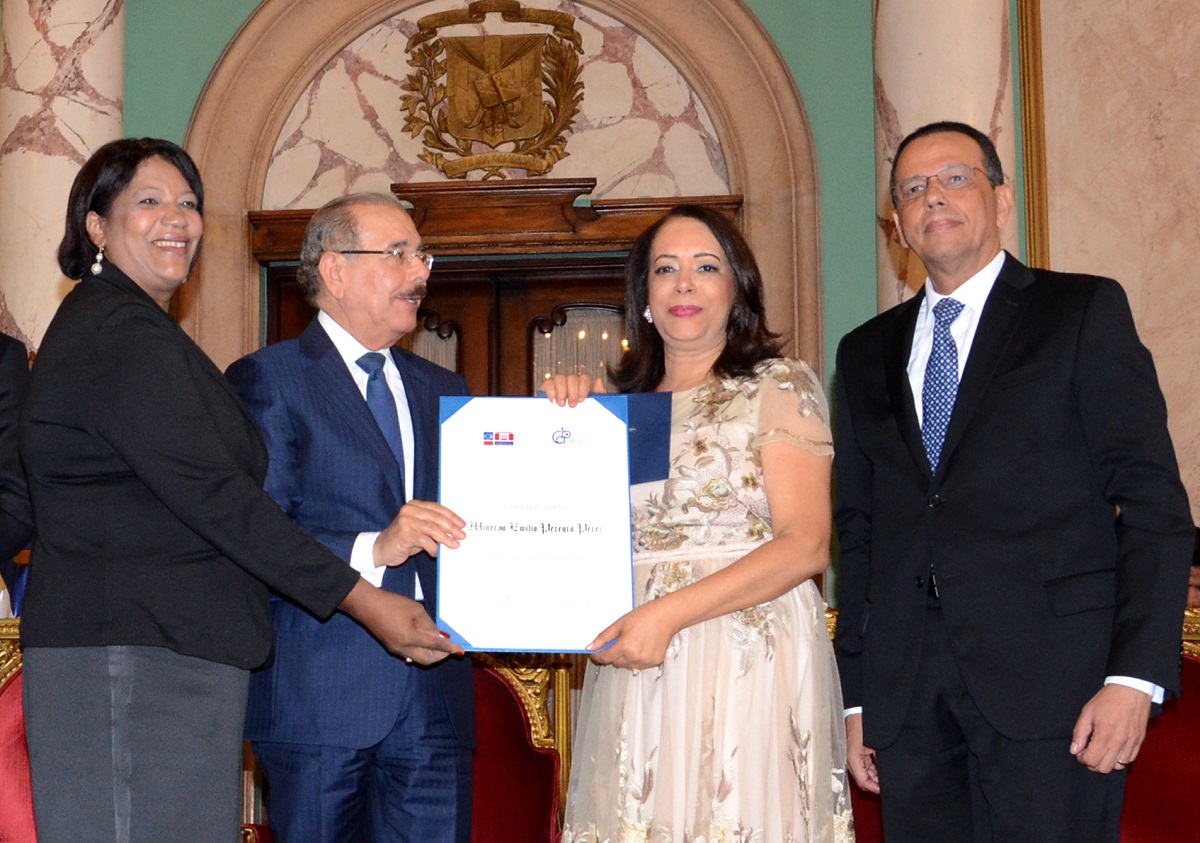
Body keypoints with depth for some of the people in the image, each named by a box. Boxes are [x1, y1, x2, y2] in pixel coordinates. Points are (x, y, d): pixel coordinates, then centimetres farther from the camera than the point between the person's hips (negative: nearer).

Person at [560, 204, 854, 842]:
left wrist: (669, 613, -17)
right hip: (632, 674, 4)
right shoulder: (620, 404, 15)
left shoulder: (779, 384, 1)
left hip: (748, 664, -4)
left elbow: (806, 546, -10)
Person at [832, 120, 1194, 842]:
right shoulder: (866, 354, 17)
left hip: (1049, 678, -4)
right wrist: (856, 695, 11)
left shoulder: (1084, 311, 4)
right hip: (906, 694, 4)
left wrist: (1136, 675, -13)